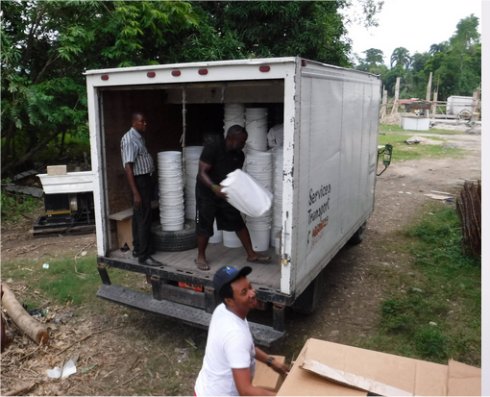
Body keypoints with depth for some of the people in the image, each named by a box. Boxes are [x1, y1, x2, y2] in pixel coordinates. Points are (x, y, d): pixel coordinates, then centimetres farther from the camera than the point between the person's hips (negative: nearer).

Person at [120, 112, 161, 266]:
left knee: (139, 216, 16)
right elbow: (128, 167, -24)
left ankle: (138, 248, 27)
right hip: (139, 181, -10)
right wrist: (135, 192, -27)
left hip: (145, 179, 10)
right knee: (144, 219, -7)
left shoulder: (139, 137, 12)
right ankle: (144, 256, -1)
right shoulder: (129, 139, -19)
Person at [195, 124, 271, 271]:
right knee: (204, 225, 2)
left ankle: (251, 254, 15)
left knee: (238, 222, 5)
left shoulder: (239, 155, -6)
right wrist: (214, 187, -41)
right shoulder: (212, 147, -23)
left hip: (225, 192, 5)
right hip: (206, 192, -5)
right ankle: (200, 257, 21)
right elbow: (202, 173, -25)